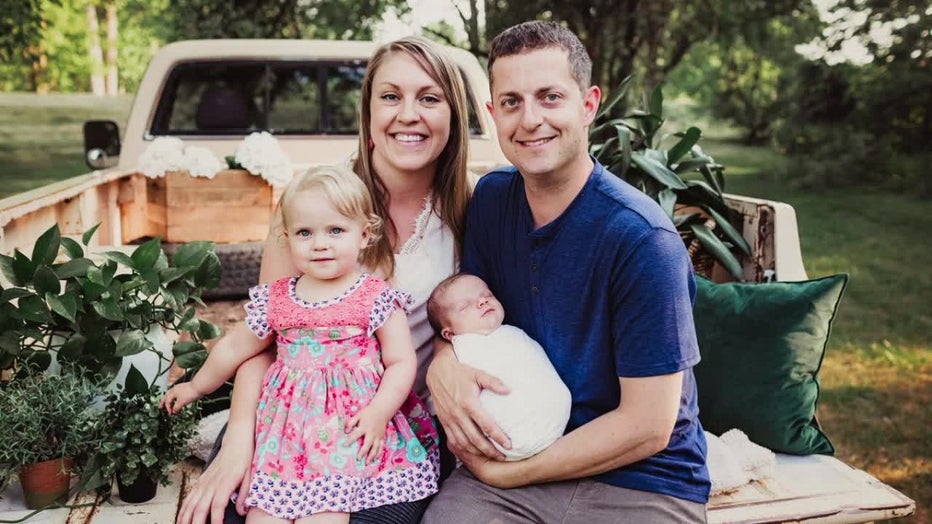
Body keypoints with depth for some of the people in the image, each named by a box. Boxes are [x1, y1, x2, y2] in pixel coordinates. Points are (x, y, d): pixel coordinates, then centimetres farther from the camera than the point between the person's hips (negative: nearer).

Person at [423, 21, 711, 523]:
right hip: (514, 458, 4)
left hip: (642, 482, -3)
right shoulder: (490, 198, -1)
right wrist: (442, 363, -11)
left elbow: (646, 426, -16)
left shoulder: (641, 238, -19)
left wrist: (505, 473, -12)